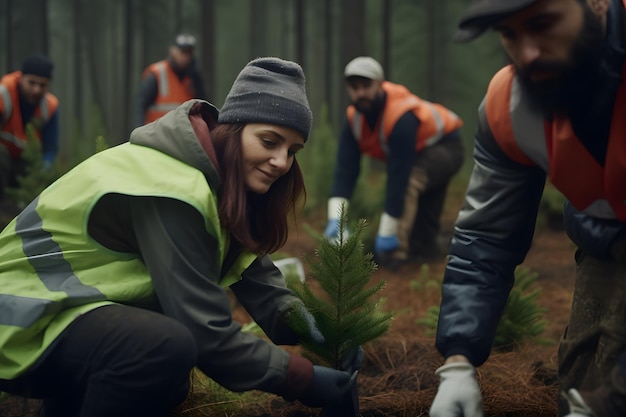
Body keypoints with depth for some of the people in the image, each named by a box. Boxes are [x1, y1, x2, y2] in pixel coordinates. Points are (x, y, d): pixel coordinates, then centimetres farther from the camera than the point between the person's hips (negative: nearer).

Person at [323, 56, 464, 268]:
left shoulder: (401, 117, -37)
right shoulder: (354, 117, -14)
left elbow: (399, 176, -36)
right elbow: (345, 168, -17)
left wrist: (387, 233, -34)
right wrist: (335, 219, -28)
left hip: (446, 148, -9)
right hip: (420, 151, 9)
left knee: (409, 181, -32)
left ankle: (396, 252, -32)